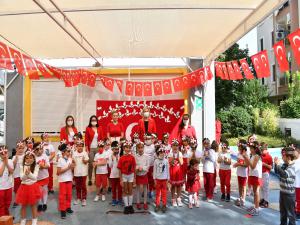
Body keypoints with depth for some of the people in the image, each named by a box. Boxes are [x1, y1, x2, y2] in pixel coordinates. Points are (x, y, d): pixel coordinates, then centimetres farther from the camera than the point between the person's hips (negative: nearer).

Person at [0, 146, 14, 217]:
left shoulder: (10, 161, 0)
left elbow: (11, 172, -10)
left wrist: (6, 162, -18)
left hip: (9, 186, 4)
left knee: (7, 203, 19)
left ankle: (6, 217, 35)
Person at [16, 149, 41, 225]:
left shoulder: (36, 166, -8)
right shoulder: (22, 166, -4)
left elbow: (35, 177, -17)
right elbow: (21, 178, -10)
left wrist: (29, 173, -36)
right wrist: (25, 174, -31)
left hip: (33, 187, -1)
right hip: (24, 187, 1)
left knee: (33, 205, 11)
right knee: (23, 205, 13)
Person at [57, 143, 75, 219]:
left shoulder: (70, 159, 1)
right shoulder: (60, 160, -14)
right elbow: (59, 172, -15)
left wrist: (72, 166, -10)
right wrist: (67, 168, -20)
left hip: (69, 179, 5)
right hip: (62, 180, -5)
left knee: (69, 194, 14)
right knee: (62, 195, 2)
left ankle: (68, 207, 29)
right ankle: (62, 210, 13)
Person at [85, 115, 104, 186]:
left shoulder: (100, 128, 6)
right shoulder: (88, 128, 1)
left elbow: (102, 138, 8)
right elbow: (86, 139, 0)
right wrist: (87, 149, -4)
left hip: (98, 148, 2)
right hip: (91, 148, -1)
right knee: (90, 164, 1)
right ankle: (90, 179, 12)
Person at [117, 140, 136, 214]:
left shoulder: (132, 157, -7)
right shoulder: (122, 158, -10)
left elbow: (134, 168, -1)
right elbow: (120, 169, -6)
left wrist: (134, 177, -1)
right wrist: (121, 180, -6)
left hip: (131, 175, 1)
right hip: (124, 175, -1)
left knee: (130, 191, 10)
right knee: (125, 191, 9)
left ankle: (130, 205, 22)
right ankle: (126, 206, 17)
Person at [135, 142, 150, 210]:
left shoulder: (146, 156, -7)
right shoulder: (135, 157, -8)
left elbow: (147, 166, -6)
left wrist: (142, 168, -20)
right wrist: (137, 168, -24)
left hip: (144, 174, 1)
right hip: (138, 175, -1)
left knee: (145, 188, 9)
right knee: (138, 188, 8)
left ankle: (145, 203, 21)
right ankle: (138, 202, 21)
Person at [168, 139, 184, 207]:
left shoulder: (180, 153, 2)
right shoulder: (170, 154, -3)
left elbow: (181, 163, -5)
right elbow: (169, 163, -10)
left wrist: (178, 156, -12)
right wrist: (173, 157, -17)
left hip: (179, 170, 2)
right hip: (173, 170, -2)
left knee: (179, 185, 6)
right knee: (173, 185, 3)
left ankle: (178, 199, 20)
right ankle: (173, 199, 14)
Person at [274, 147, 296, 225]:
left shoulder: (292, 167, -22)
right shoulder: (284, 165, 2)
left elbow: (284, 174, -38)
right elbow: (277, 172, 14)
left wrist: (277, 164, -33)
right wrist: (275, 163, -2)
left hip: (289, 194, -8)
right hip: (282, 192, 8)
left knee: (290, 213, 8)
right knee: (282, 211, 22)